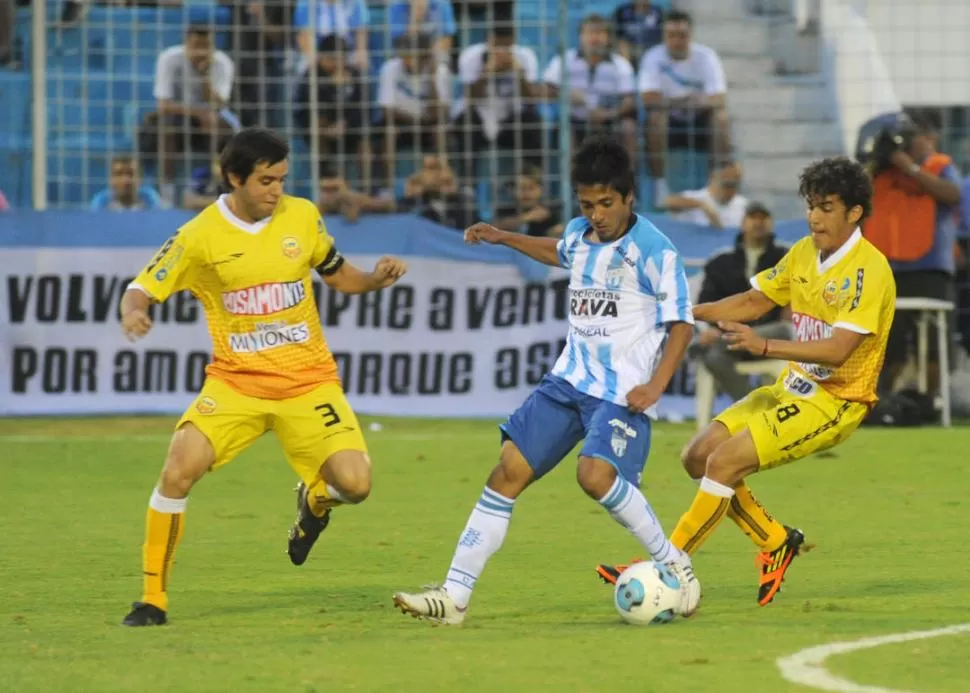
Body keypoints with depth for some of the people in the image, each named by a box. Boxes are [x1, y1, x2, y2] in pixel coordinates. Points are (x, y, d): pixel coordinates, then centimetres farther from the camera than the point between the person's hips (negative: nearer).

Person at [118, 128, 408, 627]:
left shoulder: (302, 216, 0)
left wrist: (375, 279, -6)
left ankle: (315, 498, 24)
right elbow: (141, 290, -4)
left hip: (308, 381, 1)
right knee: (178, 470, -22)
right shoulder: (200, 236, -8)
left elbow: (338, 276, 15)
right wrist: (133, 313, -27)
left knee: (354, 483, -17)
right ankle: (153, 598, -5)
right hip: (235, 381, -1)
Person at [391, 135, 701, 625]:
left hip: (623, 392, -7)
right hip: (569, 379, 7)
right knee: (508, 471, -2)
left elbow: (680, 324, -10)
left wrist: (656, 386, -21)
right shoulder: (579, 235, 8)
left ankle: (673, 565, -9)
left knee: (595, 474, -30)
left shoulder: (654, 250, -13)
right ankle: (455, 595, 2)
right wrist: (504, 238, 33)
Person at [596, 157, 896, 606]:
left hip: (833, 402, -9)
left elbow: (837, 350, -29)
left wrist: (765, 347, -38)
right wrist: (690, 312, 4)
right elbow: (755, 301, 18)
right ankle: (777, 542, 12)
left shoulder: (869, 270, -19)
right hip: (792, 388, 9)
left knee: (725, 461, -21)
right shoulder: (805, 253, 6)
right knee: (699, 455, -1)